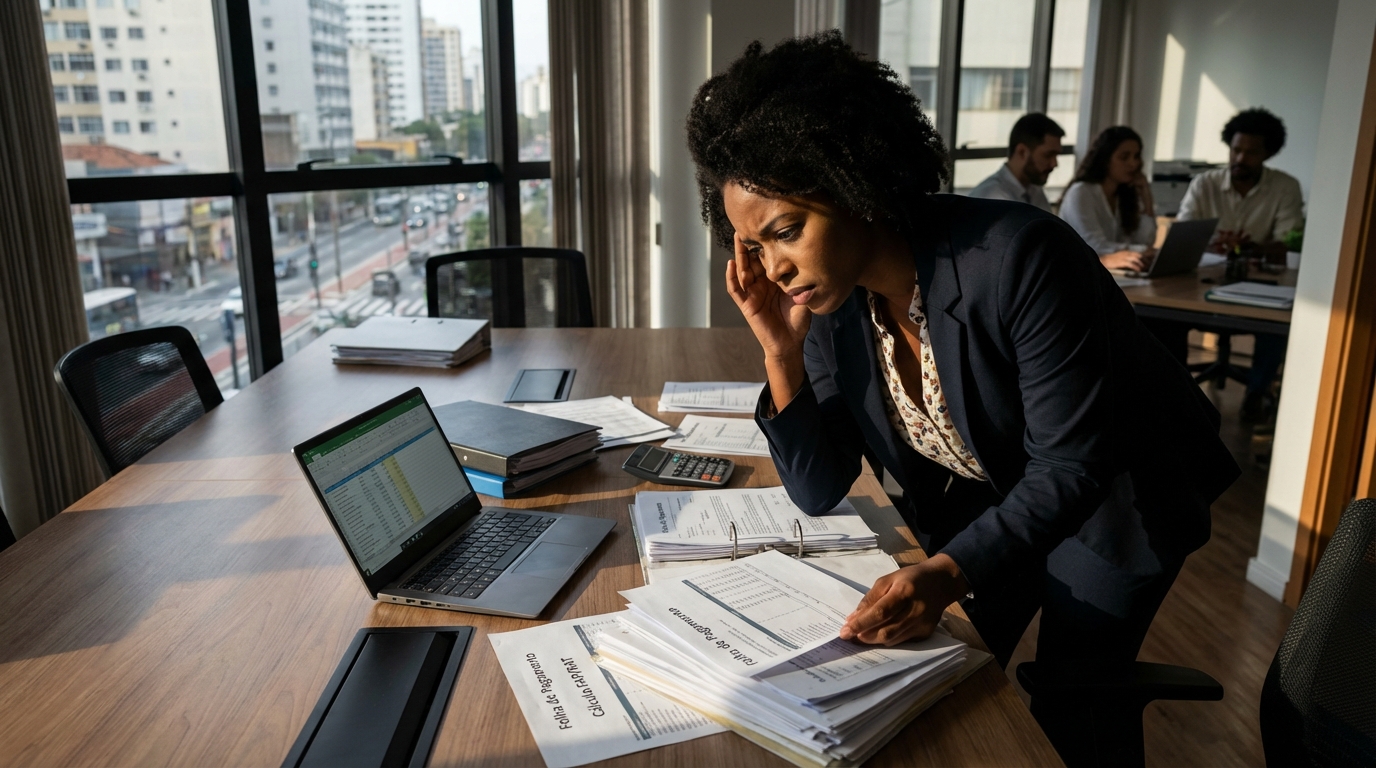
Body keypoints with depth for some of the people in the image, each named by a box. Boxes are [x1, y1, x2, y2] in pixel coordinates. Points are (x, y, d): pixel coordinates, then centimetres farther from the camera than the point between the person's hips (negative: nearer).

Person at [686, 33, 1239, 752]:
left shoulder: (1017, 258, -34)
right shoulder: (829, 300, -16)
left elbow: (1070, 467, -29)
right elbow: (818, 492, -14)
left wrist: (946, 574, -43)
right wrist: (781, 349, -27)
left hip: (1113, 494, -4)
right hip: (987, 500, 5)